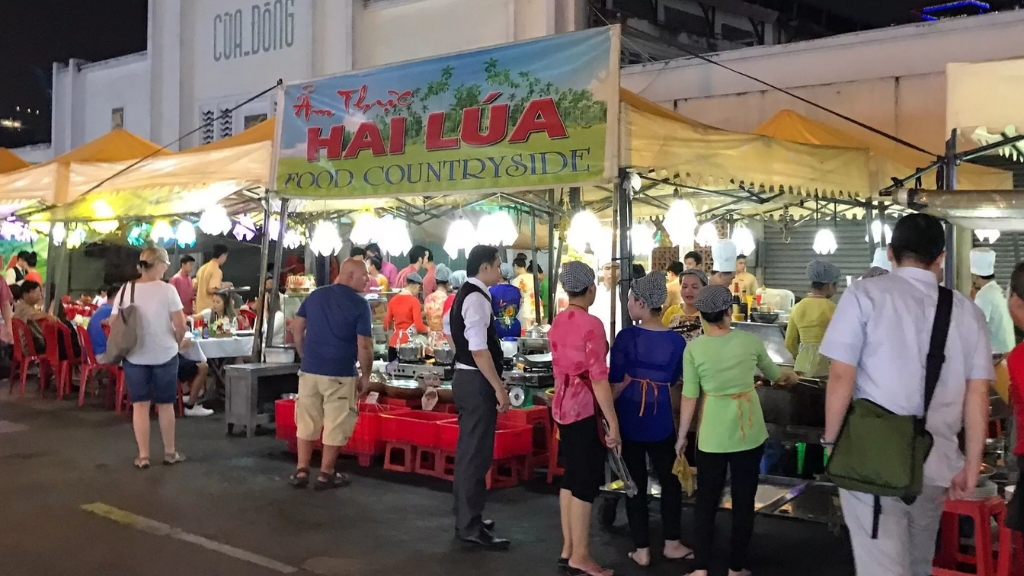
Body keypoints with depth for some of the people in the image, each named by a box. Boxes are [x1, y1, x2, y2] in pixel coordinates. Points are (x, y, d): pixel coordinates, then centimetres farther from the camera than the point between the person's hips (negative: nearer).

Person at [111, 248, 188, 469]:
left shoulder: (125, 290, -2)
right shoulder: (167, 290, -10)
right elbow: (180, 325, -13)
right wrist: (176, 343, 6)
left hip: (134, 356, 2)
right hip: (164, 355, -2)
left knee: (140, 405, 7)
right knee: (165, 404, 11)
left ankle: (143, 456, 8)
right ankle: (170, 452, 20)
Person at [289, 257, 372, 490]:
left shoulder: (315, 295, 7)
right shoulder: (360, 304, -10)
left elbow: (296, 328, 9)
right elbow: (364, 345, -14)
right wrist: (365, 376, -3)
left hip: (309, 369, 5)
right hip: (340, 373, -5)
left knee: (307, 421, 14)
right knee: (336, 424, 7)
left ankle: (301, 471, 17)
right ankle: (326, 474, 13)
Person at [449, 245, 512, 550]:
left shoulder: (465, 295, 14)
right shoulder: (477, 298, -18)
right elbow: (479, 350, -24)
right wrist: (499, 387, -20)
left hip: (466, 378, 11)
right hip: (477, 382, -11)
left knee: (468, 450, 17)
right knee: (476, 454, -5)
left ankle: (466, 518, 28)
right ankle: (471, 528, 1)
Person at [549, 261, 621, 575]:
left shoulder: (558, 322, 7)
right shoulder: (591, 324, -17)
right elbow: (598, 379, -19)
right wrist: (613, 422, -16)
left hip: (563, 405, 8)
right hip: (584, 407, -8)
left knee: (571, 476, 15)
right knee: (587, 480, 0)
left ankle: (567, 549, 21)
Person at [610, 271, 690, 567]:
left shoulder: (626, 336, -12)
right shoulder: (676, 341, -4)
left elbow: (616, 382, -10)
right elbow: (674, 379, 8)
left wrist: (609, 414, 3)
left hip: (629, 416, -1)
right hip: (660, 418, 2)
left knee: (636, 482, 8)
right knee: (670, 479, 18)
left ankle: (642, 549, 14)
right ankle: (672, 543, 26)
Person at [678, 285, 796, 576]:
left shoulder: (693, 348, -7)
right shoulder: (750, 341, -3)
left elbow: (690, 396, -5)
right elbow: (773, 373, 16)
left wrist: (682, 436, 6)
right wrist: (790, 375, 39)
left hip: (713, 433, 0)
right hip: (748, 430, 1)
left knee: (706, 500, 10)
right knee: (743, 500, 11)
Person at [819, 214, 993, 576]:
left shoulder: (865, 295, -5)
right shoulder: (967, 312, 6)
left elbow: (841, 376, -9)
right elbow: (977, 394, 4)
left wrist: (832, 441, 3)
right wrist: (972, 466, 12)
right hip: (934, 461, 4)